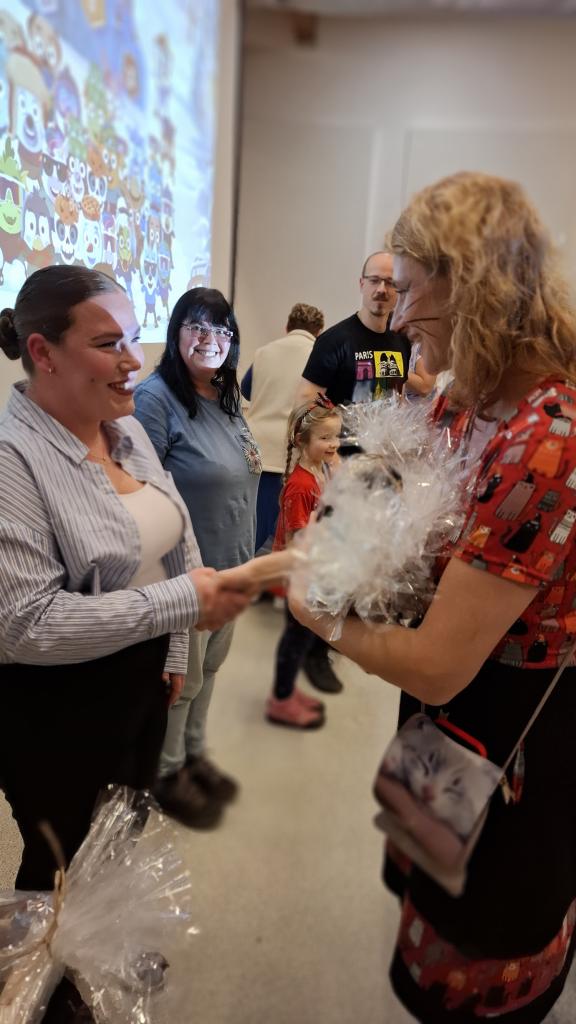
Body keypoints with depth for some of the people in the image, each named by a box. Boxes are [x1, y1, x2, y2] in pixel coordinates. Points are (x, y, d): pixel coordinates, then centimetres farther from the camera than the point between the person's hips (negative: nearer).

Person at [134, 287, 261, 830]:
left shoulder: (226, 398, 5)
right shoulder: (156, 397, -19)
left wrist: (245, 558, 15)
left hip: (231, 564, 8)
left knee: (210, 665, 23)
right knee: (182, 677, 11)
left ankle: (195, 754, 45)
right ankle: (167, 773, 36)